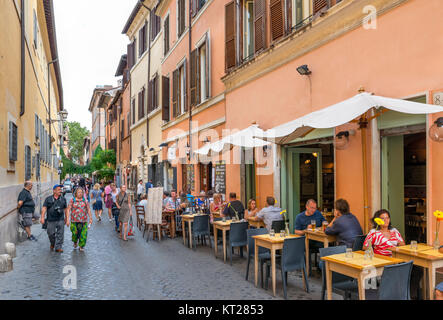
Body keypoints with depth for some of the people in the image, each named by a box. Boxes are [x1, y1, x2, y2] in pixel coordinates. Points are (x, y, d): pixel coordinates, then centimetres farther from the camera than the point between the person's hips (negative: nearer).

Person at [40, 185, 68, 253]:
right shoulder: (48, 199, 3)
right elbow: (44, 208, -4)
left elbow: (65, 209, 14)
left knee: (60, 234, -2)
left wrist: (67, 219, 13)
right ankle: (52, 244, 35)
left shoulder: (63, 199, 9)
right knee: (51, 234, 7)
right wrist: (42, 217, -16)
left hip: (60, 220, 1)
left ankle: (58, 247, 6)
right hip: (51, 220, -1)